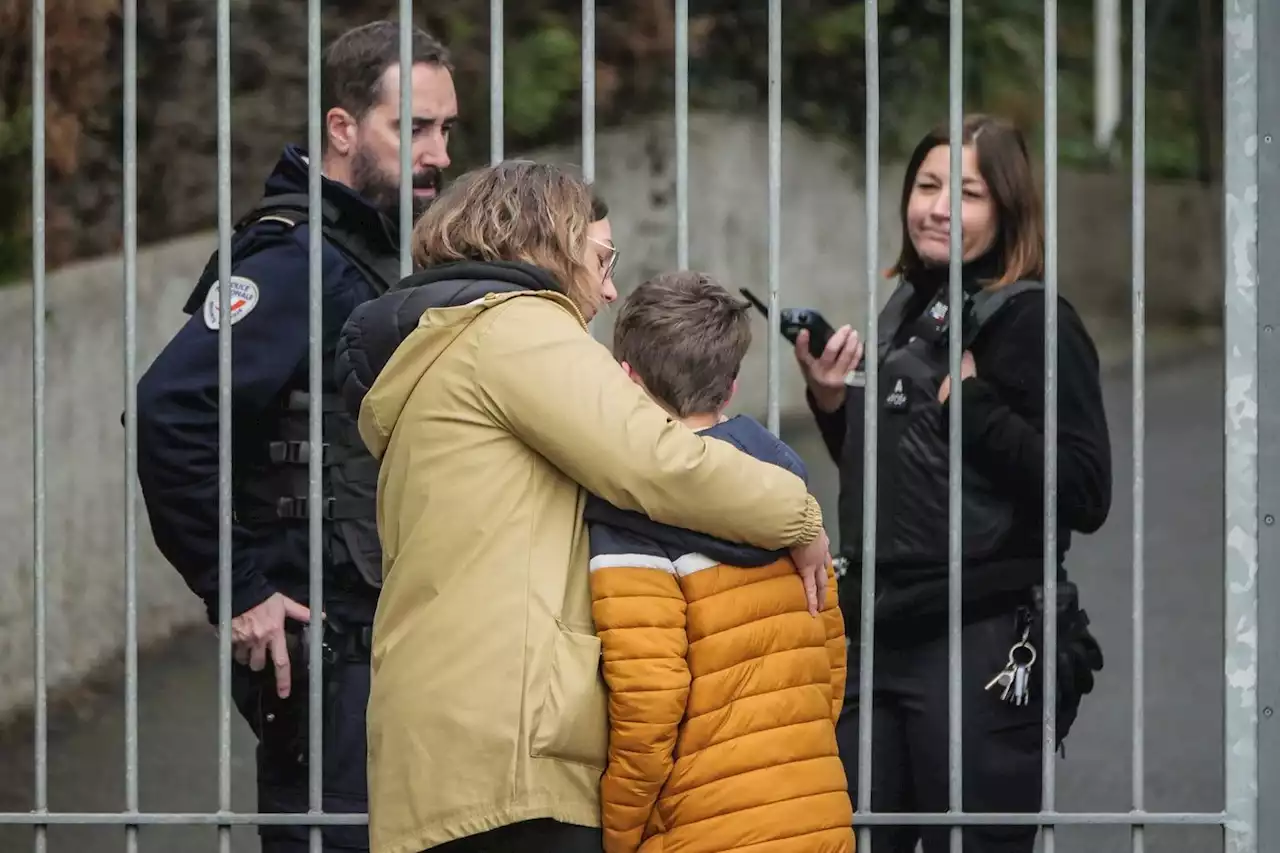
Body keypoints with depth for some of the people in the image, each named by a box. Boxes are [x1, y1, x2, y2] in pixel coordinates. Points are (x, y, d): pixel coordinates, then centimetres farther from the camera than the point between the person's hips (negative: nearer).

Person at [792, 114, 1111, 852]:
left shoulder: (1035, 321, -9)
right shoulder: (905, 313, 14)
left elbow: (1087, 495, -18)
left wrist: (972, 401, -19)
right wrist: (831, 403, 8)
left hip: (985, 652, -8)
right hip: (882, 642, 8)